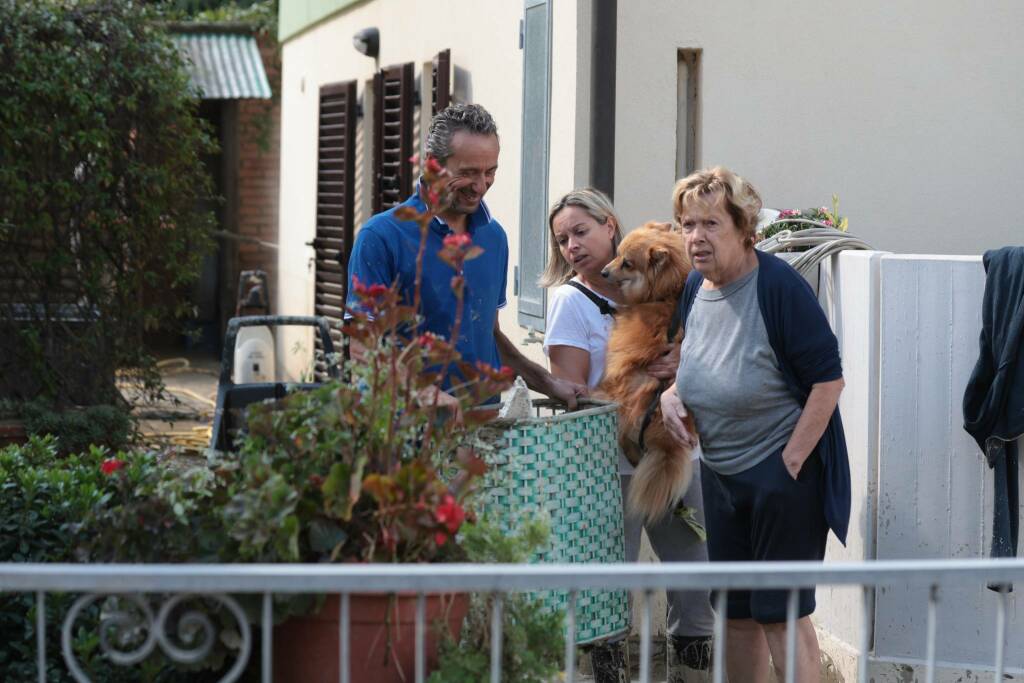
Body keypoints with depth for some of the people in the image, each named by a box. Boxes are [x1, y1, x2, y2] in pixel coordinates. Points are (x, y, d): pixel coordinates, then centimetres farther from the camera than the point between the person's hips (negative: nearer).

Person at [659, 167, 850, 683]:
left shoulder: (777, 285, -17)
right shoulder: (694, 288, 5)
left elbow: (828, 378, -17)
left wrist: (791, 461, -18)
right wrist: (672, 393, 0)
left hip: (784, 471, -8)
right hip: (719, 473, 8)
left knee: (782, 613, -4)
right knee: (735, 612, 15)